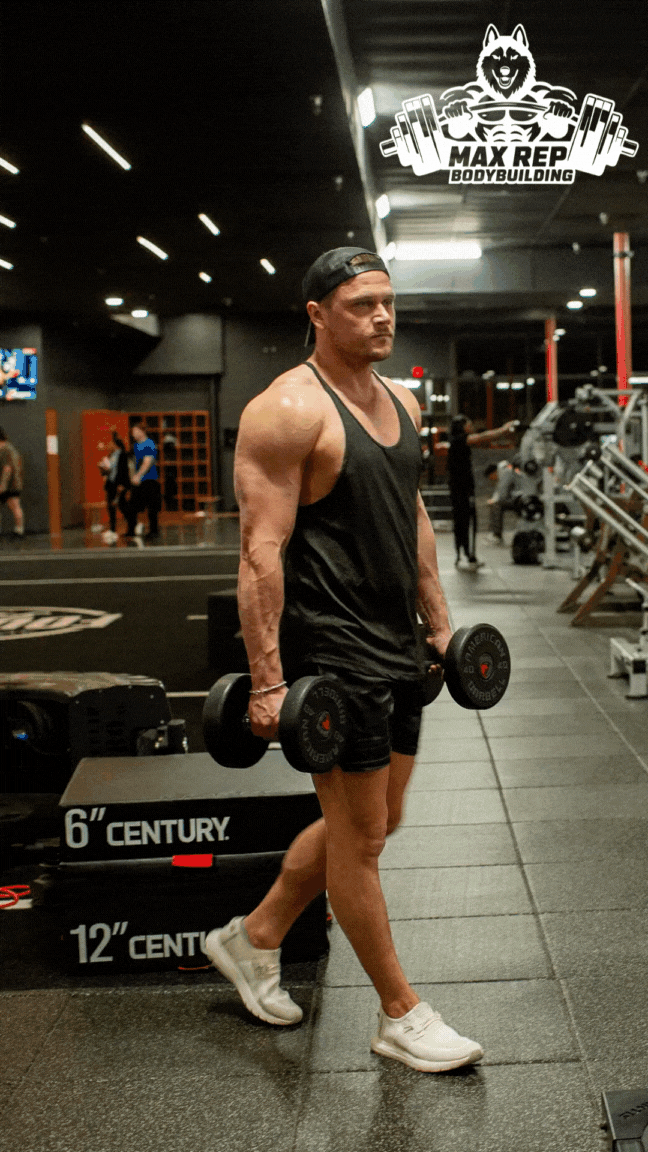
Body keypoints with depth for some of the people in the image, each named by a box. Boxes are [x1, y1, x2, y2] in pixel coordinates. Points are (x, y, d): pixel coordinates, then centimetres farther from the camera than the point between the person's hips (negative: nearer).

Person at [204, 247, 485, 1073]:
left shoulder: (401, 404, 12)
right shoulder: (288, 410, -15)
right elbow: (261, 550, -18)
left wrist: (439, 624, 18)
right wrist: (266, 681, -22)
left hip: (395, 649, 9)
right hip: (332, 655, -9)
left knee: (368, 821, 18)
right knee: (361, 836, 2)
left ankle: (251, 940, 35)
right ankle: (401, 1018, 16)